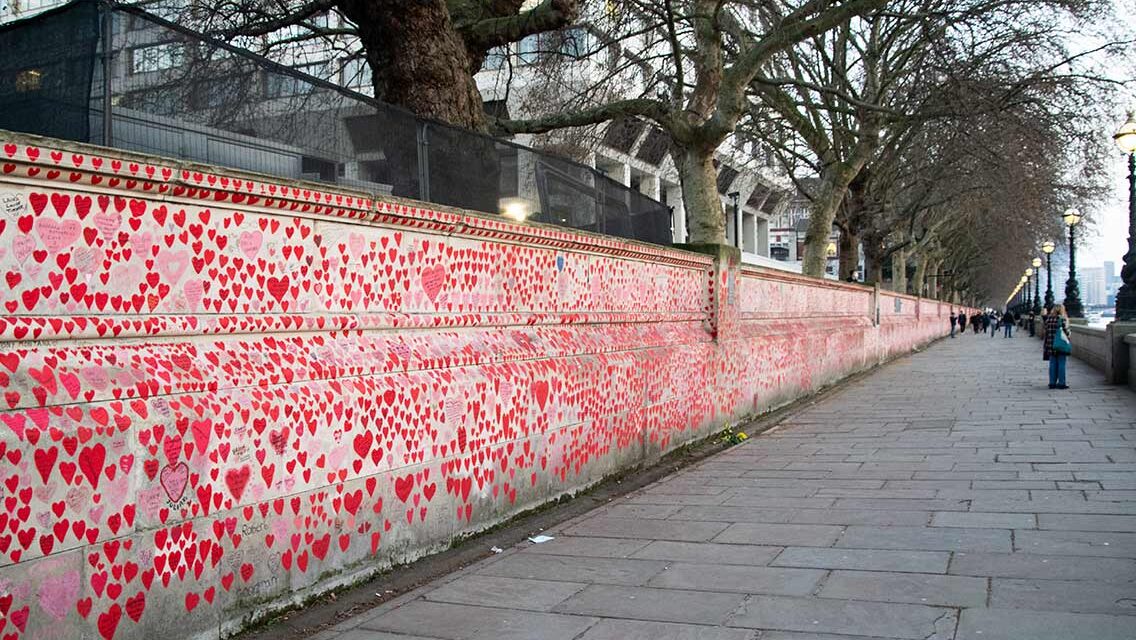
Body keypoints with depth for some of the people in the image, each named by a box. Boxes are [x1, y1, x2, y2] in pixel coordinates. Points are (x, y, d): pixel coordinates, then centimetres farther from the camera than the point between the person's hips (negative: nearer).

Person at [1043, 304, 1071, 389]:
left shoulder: (1048, 319, 5)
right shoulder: (1062, 319, -10)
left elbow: (1046, 331, 7)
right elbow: (1066, 331, -12)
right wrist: (1068, 338, 7)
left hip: (1050, 345, 5)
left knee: (1052, 364, 10)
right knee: (1061, 364, 2)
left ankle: (1052, 383, 12)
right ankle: (1061, 383, 4)